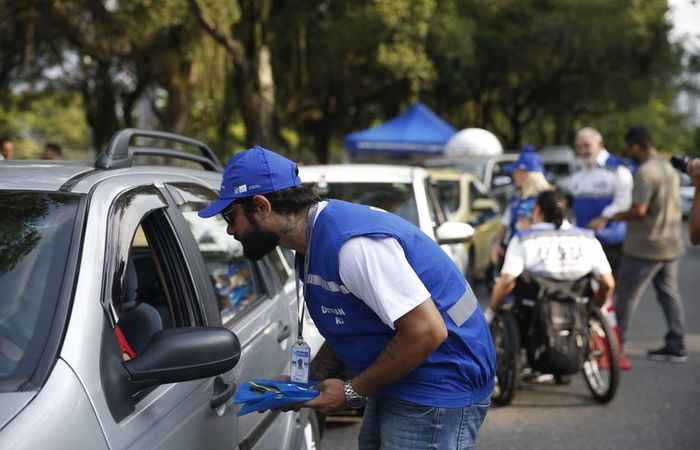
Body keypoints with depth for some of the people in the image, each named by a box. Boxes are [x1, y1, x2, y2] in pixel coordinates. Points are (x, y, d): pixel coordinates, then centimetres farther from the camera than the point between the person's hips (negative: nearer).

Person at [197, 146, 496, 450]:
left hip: (439, 391, -10)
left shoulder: (352, 243, -25)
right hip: (394, 389, 10)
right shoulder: (312, 245, 7)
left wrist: (353, 392, -17)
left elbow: (426, 332, -27)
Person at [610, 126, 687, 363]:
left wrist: (613, 217, -11)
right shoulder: (669, 169, 12)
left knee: (626, 295, -1)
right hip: (671, 244, 9)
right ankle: (676, 346, 13)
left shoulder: (645, 172, -18)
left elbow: (639, 210, -25)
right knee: (669, 293, 12)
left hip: (645, 247, -9)